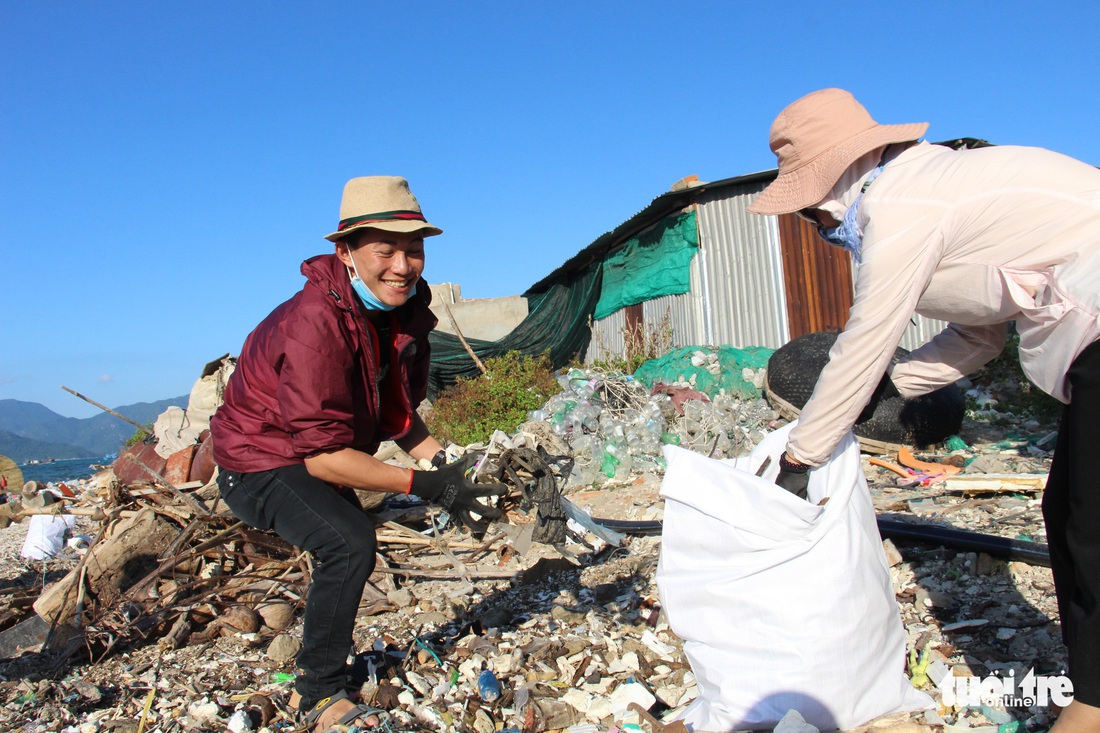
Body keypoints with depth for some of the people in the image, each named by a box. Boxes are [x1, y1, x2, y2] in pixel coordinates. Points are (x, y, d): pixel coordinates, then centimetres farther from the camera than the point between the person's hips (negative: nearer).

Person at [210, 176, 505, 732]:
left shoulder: (404, 311, -10)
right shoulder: (316, 322, -35)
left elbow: (396, 413, 0)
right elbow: (323, 454, -35)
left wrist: (445, 464, -18)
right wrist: (427, 487, -37)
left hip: (318, 456, 9)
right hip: (262, 461, -9)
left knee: (350, 550, 23)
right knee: (349, 543, -28)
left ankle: (317, 672, 48)